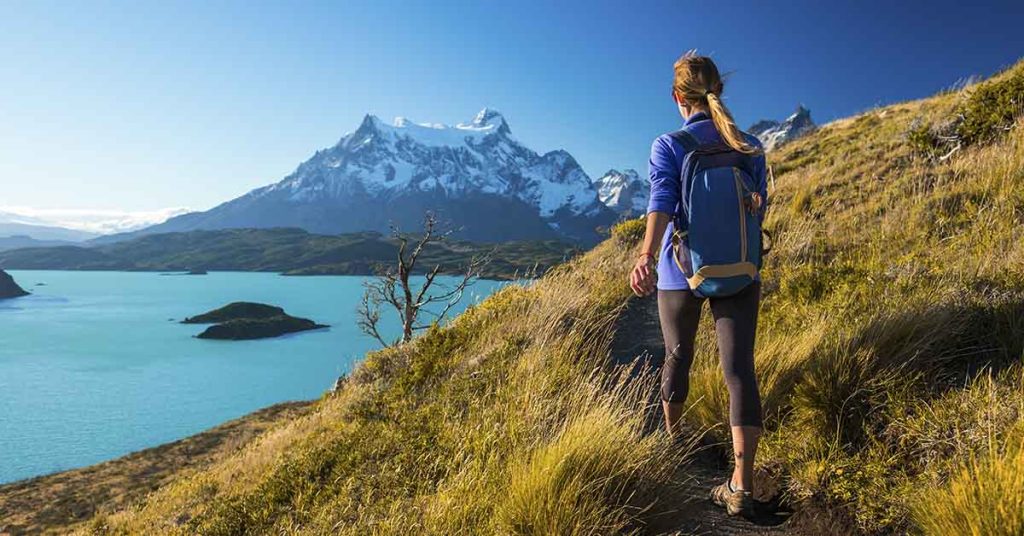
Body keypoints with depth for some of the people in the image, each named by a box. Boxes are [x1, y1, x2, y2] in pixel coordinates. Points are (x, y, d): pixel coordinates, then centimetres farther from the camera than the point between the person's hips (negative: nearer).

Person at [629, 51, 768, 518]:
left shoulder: (668, 147, -7)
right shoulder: (751, 147, 4)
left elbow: (662, 200, -25)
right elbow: (759, 208, 11)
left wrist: (646, 257, -38)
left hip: (682, 272, -1)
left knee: (677, 357, 19)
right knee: (739, 369, -1)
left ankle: (671, 435, 43)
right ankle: (742, 485, -5)